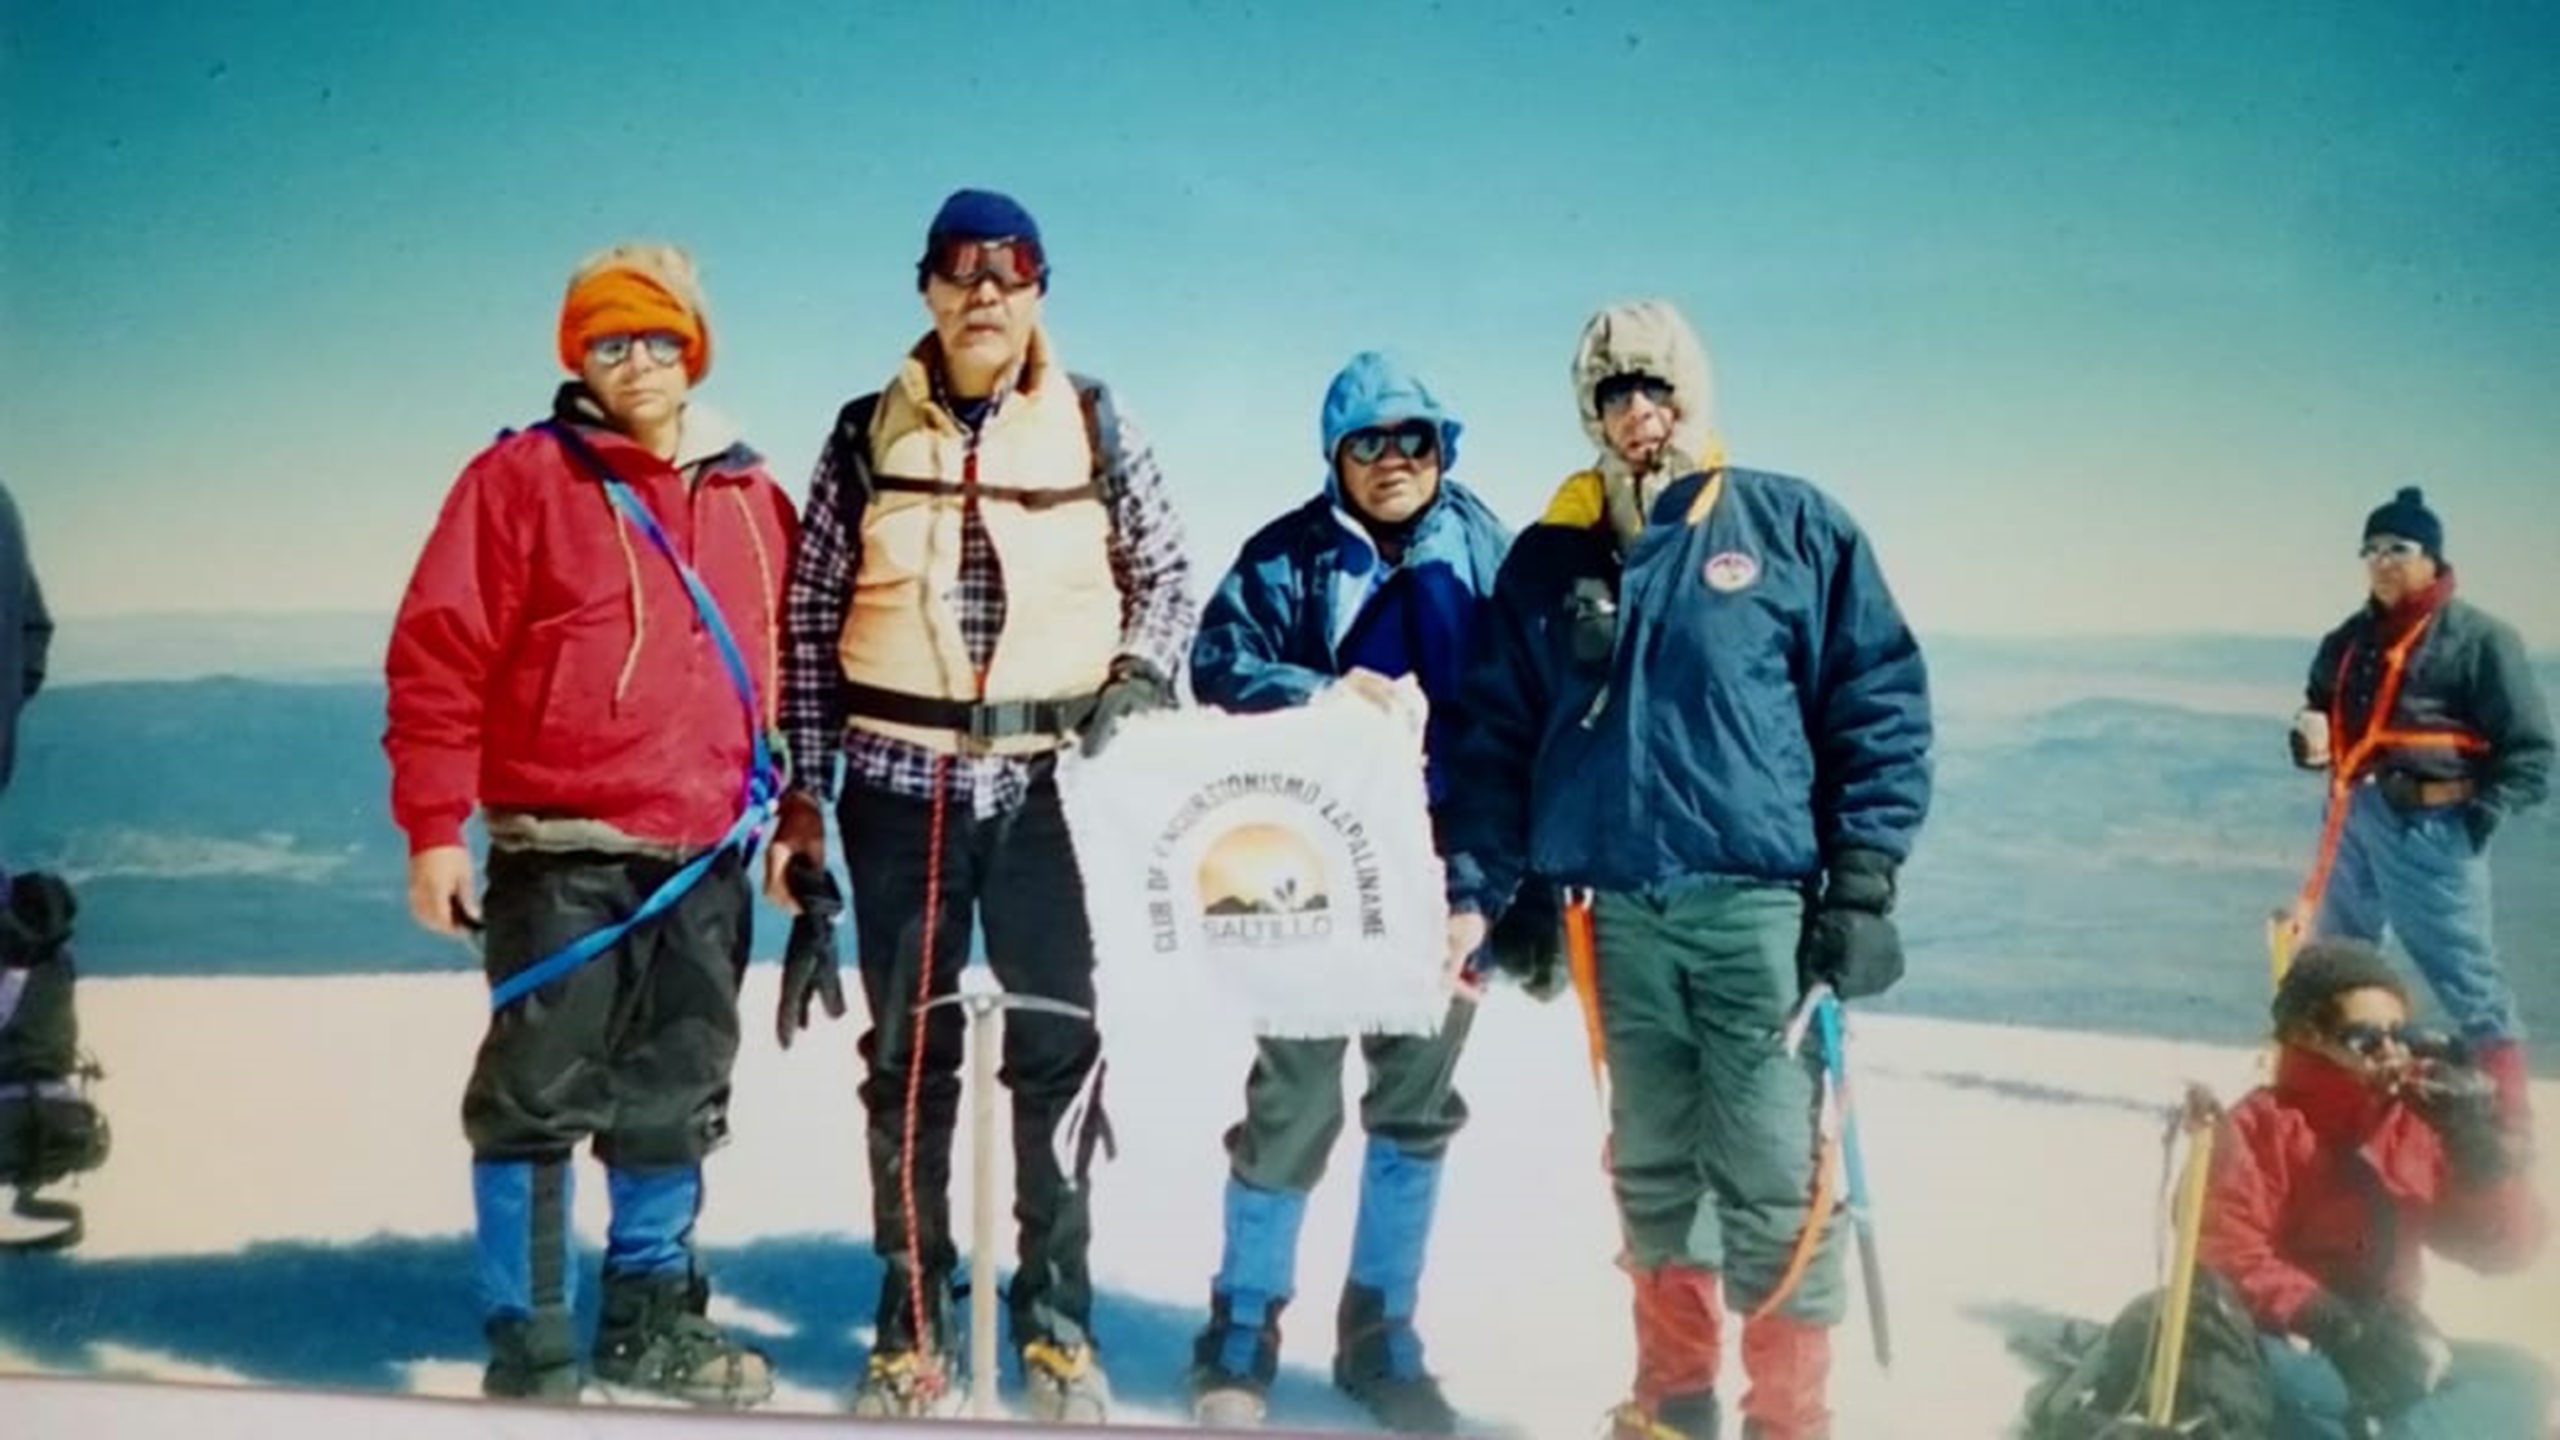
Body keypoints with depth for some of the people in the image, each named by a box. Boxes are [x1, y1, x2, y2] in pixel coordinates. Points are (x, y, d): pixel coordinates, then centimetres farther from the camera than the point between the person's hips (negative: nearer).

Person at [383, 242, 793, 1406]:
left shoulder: (752, 497, 10)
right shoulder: (521, 478, -4)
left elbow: (780, 663, 18)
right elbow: (439, 655, -8)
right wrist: (436, 829, -12)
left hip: (707, 861, 5)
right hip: (565, 854, -5)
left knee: (678, 1099, 13)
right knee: (540, 1099, 0)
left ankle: (649, 1320, 28)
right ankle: (529, 1346, 12)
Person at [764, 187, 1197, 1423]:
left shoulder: (1094, 426, 3)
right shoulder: (869, 433, 4)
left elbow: (1168, 576, 11)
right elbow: (812, 617, 6)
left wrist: (1136, 679, -8)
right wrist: (804, 791, 3)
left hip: (1052, 782, 0)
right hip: (903, 783, 1)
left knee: (1059, 1051, 2)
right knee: (911, 1056, 7)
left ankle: (1060, 1325, 14)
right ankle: (911, 1330, 18)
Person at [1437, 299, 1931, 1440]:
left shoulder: (1794, 528, 3)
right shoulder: (1549, 556, 10)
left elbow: (1880, 704, 1)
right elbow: (1500, 736, 11)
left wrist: (1861, 880, -6)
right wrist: (1475, 888, 2)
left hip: (1760, 902, -3)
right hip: (1621, 911, 3)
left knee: (1774, 1174, -4)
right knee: (1652, 1168, 12)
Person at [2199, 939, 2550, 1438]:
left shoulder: (2419, 1121, 5)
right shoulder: (2262, 1126, -9)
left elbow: (2506, 1248, 4)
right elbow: (2228, 1260, -17)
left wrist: (2479, 1145, -12)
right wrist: (2339, 1327, -28)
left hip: (2387, 1358, 5)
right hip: (2296, 1354, -5)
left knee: (2518, 1378, -19)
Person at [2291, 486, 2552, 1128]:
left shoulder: (2478, 636, -7)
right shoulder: (2349, 640, 13)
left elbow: (2530, 747, -6)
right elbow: (2320, 707, 28)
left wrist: (2478, 814, -17)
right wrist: (2311, 733, 4)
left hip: (2426, 825, -7)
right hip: (2352, 817, 7)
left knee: (2462, 969, -6)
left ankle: (2507, 1113, 1)